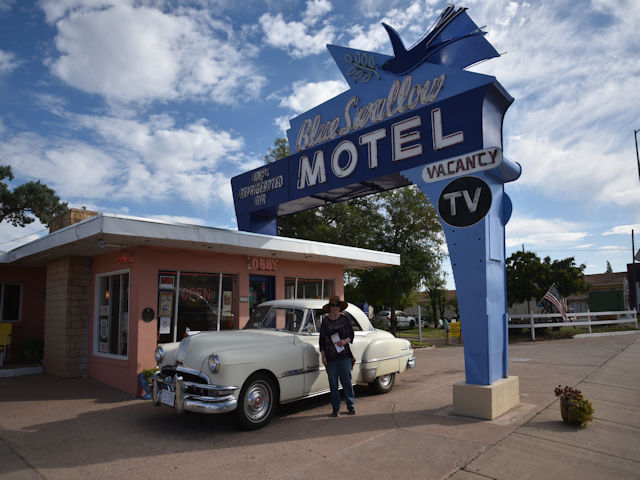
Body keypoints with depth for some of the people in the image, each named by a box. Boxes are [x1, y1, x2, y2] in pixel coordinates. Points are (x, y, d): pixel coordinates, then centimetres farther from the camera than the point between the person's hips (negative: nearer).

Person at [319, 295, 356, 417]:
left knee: (347, 381, 2)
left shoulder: (344, 319, 5)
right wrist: (323, 356, 1)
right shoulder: (325, 322, 5)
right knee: (333, 383, 5)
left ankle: (351, 406, 15)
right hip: (330, 358, 0)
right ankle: (336, 408, 16)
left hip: (345, 356, 0)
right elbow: (322, 340, 7)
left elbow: (351, 335, 8)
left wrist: (345, 341, -12)